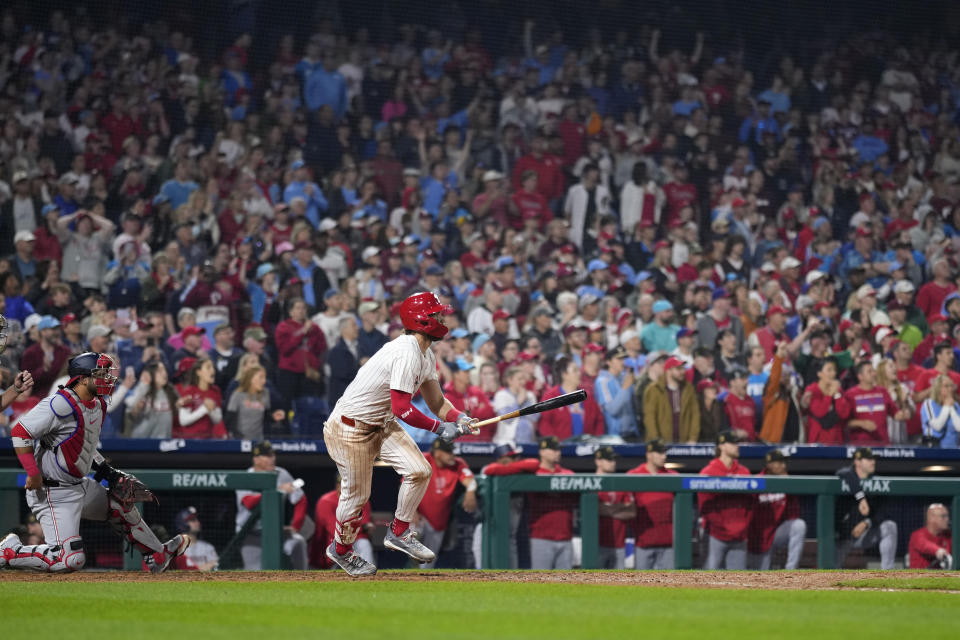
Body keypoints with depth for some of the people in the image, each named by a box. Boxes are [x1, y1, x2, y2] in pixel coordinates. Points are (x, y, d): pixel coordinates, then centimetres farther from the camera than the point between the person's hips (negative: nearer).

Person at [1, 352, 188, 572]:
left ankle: (158, 556, 46)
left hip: (80, 485, 10)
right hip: (53, 492, -10)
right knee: (71, 559, -17)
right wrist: (34, 473, -26)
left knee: (122, 508, 25)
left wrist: (105, 470, 15)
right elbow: (20, 431, -24)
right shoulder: (61, 404, -24)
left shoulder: (98, 405, 7)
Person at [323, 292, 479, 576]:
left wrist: (459, 418, -9)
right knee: (356, 494, -1)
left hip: (382, 424, 9)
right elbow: (402, 409, -30)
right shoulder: (406, 353, -28)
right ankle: (341, 550, 24)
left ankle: (399, 532, 12)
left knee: (419, 470, -5)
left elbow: (436, 401, 10)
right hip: (351, 427, -9)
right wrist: (439, 427, -23)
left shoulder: (426, 355, 5)